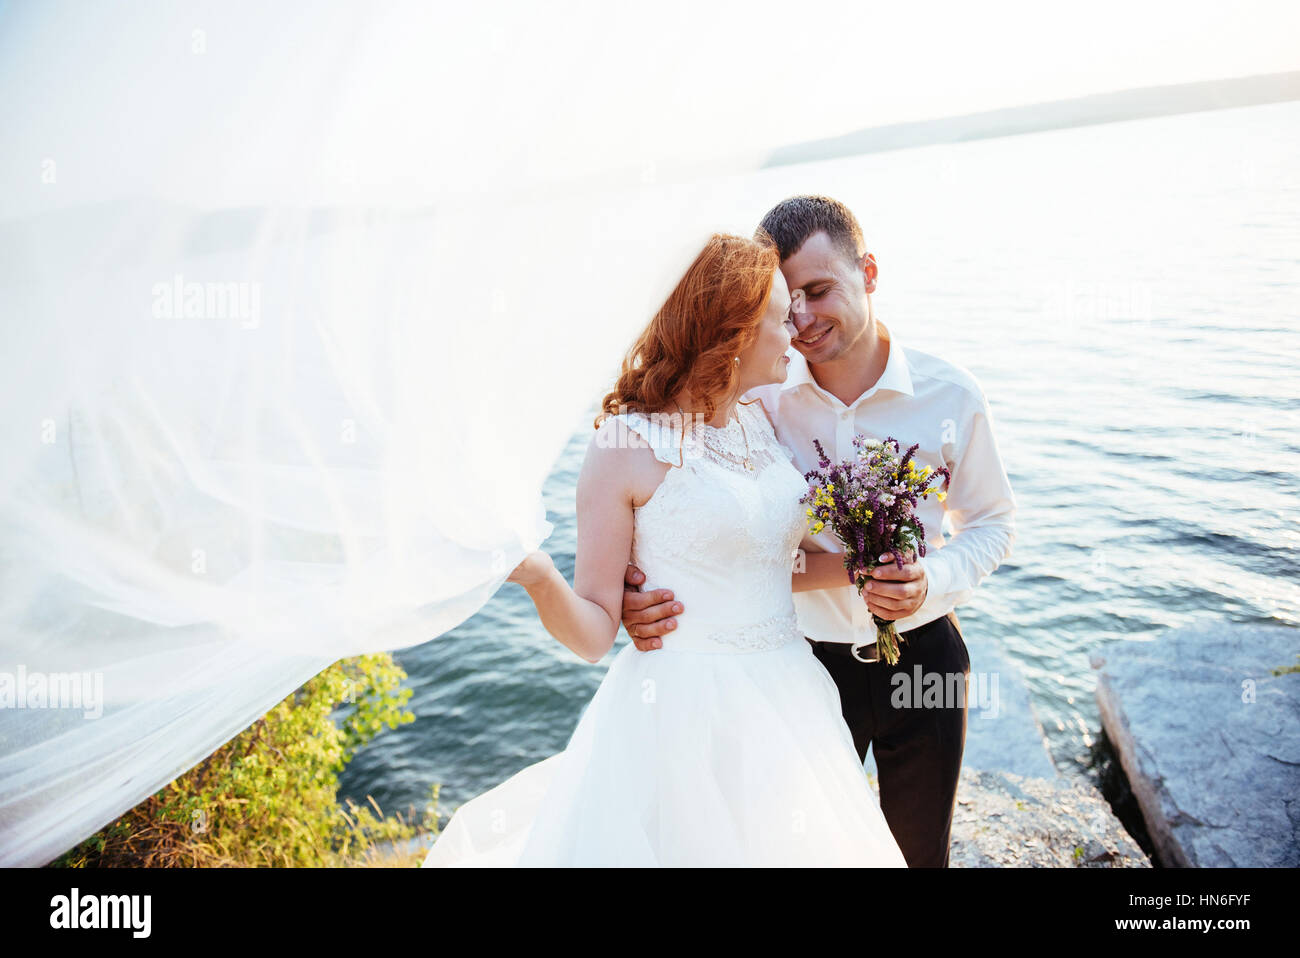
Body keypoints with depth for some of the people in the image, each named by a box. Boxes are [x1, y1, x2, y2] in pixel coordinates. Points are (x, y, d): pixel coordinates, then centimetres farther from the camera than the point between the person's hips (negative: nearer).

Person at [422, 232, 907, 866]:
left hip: (782, 709, 7)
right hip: (684, 713, -6)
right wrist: (538, 577, -31)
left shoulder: (759, 422, 6)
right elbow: (596, 632, -13)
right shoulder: (626, 445, -13)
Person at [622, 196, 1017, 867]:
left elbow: (990, 521, 0)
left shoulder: (951, 396, -12)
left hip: (921, 659, 1)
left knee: (920, 851, 23)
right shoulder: (758, 398, -15)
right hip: (809, 660, 0)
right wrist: (639, 590, -34)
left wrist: (933, 583, -20)